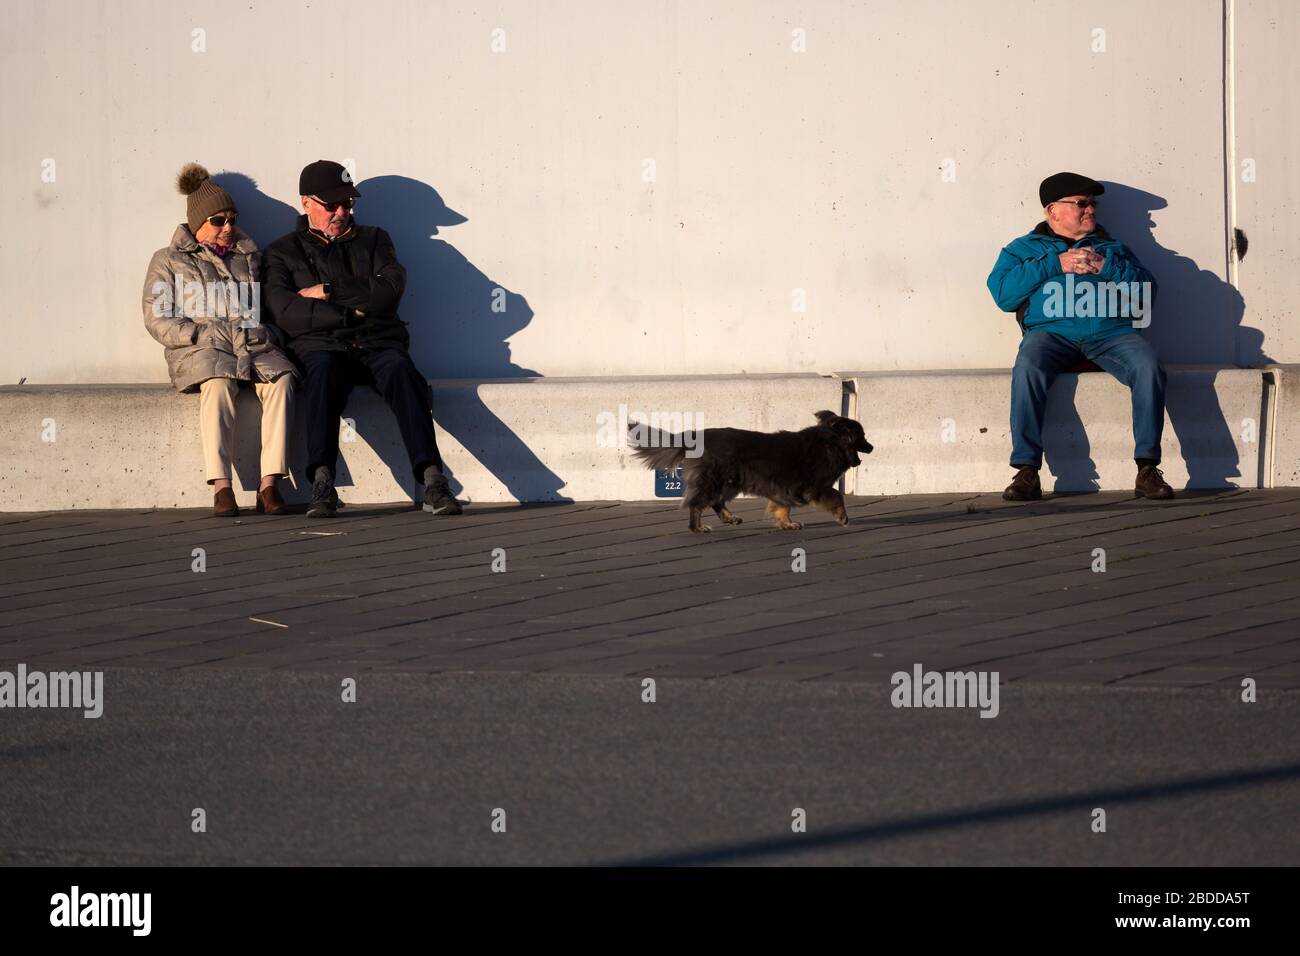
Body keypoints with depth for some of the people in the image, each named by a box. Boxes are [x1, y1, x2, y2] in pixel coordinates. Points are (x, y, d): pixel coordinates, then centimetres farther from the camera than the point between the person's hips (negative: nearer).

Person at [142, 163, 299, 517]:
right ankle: (221, 487, -42)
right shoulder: (169, 261, 15)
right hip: (200, 351, -3)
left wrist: (260, 334, 4)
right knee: (219, 384, -39)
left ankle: (270, 484, -37)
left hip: (254, 345, 3)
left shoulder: (248, 258, 27)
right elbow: (157, 319, 5)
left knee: (281, 378, -31)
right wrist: (205, 335, -8)